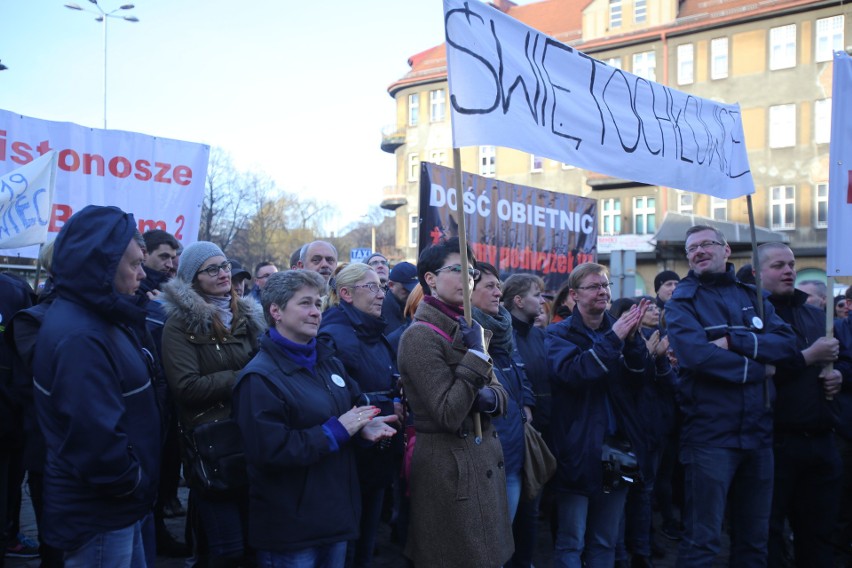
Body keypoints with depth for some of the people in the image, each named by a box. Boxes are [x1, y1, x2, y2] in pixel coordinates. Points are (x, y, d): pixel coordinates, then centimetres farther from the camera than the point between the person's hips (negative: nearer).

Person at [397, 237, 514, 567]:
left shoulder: (467, 329, 12)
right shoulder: (420, 336, -16)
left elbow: (500, 393, 15)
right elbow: (448, 415, -23)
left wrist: (490, 398, -9)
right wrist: (476, 354, -19)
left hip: (482, 462, 9)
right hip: (449, 468, -8)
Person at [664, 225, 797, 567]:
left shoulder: (752, 296, 13)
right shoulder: (682, 303, -2)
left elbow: (787, 343, -3)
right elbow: (697, 355, -19)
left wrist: (735, 341, -16)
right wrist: (758, 369, -9)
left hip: (758, 433, 5)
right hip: (709, 434, -5)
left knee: (755, 538, 16)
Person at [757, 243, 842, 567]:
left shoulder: (815, 315, 17)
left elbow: (836, 362, 29)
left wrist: (837, 378, 6)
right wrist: (809, 357, -14)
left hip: (820, 440, 7)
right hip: (777, 441, -7)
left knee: (818, 533, 14)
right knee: (769, 532, 4)